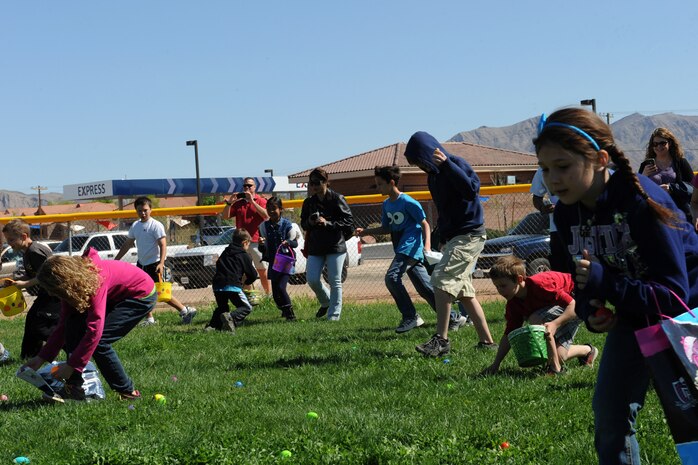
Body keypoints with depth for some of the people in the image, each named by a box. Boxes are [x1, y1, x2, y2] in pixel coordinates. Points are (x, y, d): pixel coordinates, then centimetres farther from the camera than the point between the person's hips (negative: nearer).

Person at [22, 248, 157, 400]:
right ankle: (73, 388, -6)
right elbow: (63, 325, -1)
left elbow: (94, 330, -37)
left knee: (99, 340, -20)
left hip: (142, 295, -9)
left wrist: (71, 365, -33)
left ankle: (128, 392, -4)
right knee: (74, 325, -10)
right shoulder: (71, 282, -9)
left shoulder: (93, 279, -35)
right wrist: (42, 357, -6)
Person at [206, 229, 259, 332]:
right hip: (232, 286, -6)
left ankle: (212, 326, 6)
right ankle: (231, 317, -25)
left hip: (217, 285, 6)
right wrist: (246, 281, 30)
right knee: (247, 308, 3)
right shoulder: (244, 255, 5)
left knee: (221, 308, 27)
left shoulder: (225, 253, 22)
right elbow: (253, 275, 7)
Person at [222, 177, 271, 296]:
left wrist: (252, 201, -18)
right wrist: (229, 202, -8)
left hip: (257, 242, -4)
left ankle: (268, 294, 7)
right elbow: (225, 216, 8)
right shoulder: (238, 202, 13)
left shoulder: (261, 200, 2)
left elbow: (266, 215, -15)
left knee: (262, 271, 0)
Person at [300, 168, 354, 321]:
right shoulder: (309, 202, 9)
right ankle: (326, 303, 26)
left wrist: (327, 223, -18)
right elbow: (303, 224, 17)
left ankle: (334, 313, 8)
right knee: (312, 279, -1)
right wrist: (309, 222, -7)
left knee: (335, 281, -2)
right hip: (315, 247, 5)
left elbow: (348, 221, -9)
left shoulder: (337, 199, -6)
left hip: (335, 246, -5)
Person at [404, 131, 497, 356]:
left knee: (441, 278, -18)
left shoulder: (456, 164, -13)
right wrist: (443, 240, 18)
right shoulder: (433, 176, 13)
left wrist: (446, 164, -30)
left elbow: (472, 189, -31)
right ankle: (486, 341, 15)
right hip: (453, 237, 10)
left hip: (470, 235, -10)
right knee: (464, 291, 10)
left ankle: (441, 339, -18)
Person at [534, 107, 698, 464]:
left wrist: (604, 282, -38)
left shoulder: (641, 202, -30)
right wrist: (588, 311, -17)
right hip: (634, 317, 7)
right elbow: (584, 281, 6)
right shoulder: (567, 213, -9)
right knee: (609, 413, 2)